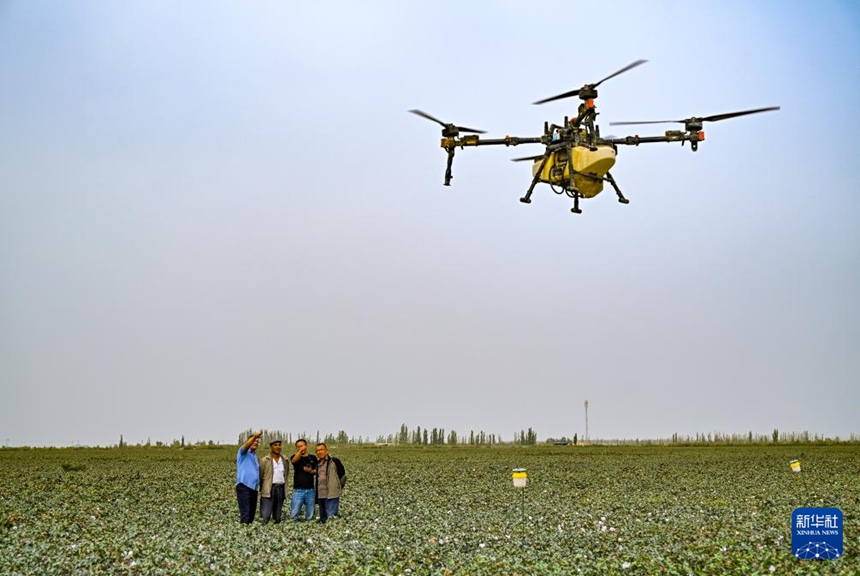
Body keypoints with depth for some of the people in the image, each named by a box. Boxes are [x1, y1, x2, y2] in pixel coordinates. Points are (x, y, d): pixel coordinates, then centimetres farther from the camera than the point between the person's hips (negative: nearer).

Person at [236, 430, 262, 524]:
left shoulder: (255, 455, 24)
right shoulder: (243, 452, 0)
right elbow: (246, 445, -24)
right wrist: (255, 436, -41)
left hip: (253, 487, 8)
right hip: (243, 486, -8)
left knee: (252, 514, 9)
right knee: (245, 514, -15)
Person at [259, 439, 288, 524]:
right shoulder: (265, 460, -1)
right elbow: (260, 475, 3)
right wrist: (262, 489, 5)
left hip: (280, 488, 4)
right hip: (269, 489, -4)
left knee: (277, 515, 9)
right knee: (266, 515, -11)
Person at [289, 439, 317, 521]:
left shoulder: (313, 458, 9)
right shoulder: (295, 457, 2)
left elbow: (316, 471, 12)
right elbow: (294, 460, -23)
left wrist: (310, 471, -12)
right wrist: (300, 451, -41)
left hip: (310, 490, 2)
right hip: (298, 490, -2)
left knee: (310, 515, 6)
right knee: (294, 515, -7)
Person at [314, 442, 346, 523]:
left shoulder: (334, 461, -6)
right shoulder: (317, 463, 13)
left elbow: (343, 475, 0)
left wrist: (338, 487, 6)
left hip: (332, 495, -7)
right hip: (320, 496, 7)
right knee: (323, 519, 11)